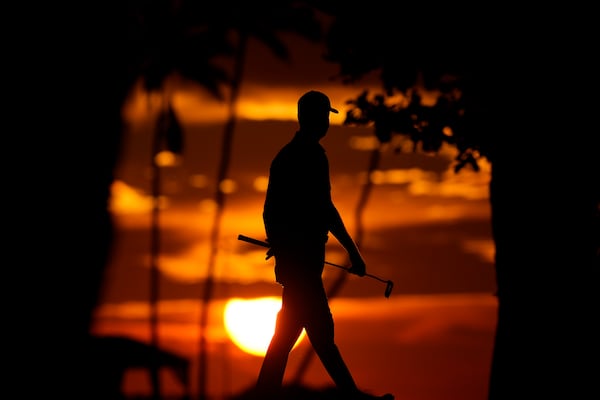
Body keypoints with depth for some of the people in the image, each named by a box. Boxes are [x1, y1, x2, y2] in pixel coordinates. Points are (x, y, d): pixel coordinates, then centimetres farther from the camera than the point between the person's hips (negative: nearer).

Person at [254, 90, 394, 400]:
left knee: (320, 328, 11)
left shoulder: (285, 155, 13)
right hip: (303, 258, -10)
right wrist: (353, 252, -16)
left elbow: (271, 208, 21)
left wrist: (277, 239, 36)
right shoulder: (312, 155, -13)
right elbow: (323, 208, -19)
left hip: (289, 255, 10)